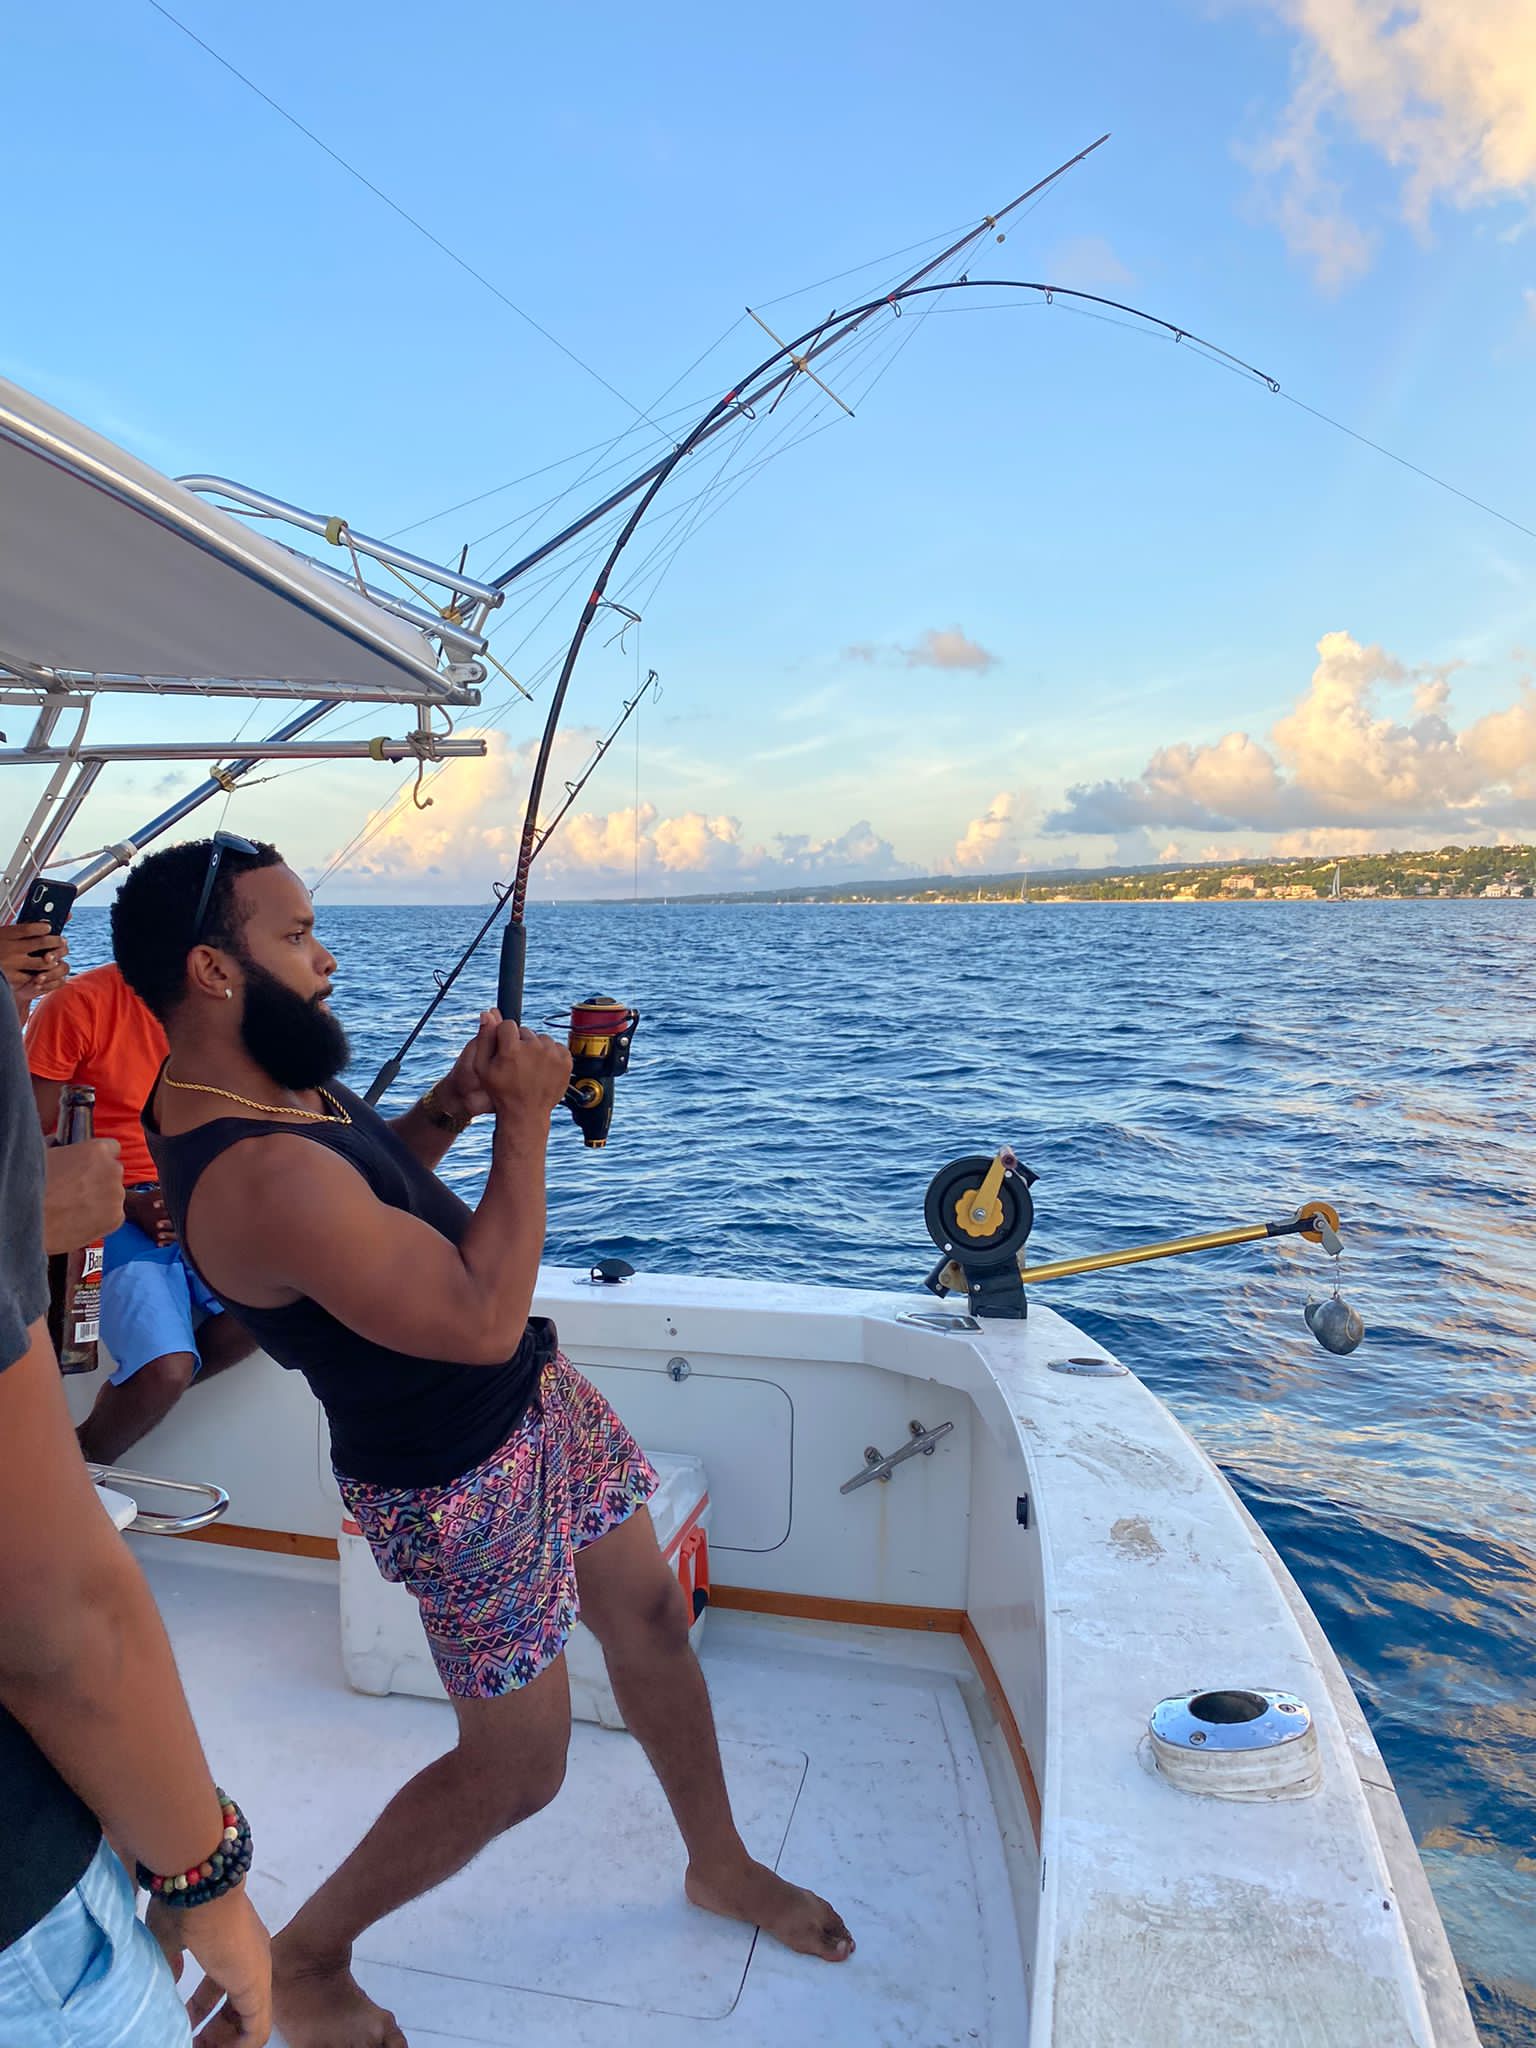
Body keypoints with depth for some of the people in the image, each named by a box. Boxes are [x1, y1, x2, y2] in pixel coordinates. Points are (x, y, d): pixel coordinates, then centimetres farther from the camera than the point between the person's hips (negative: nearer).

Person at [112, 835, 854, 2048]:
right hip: (462, 1485, -9)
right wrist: (525, 1119, -23)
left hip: (541, 1398, 9)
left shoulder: (269, 1077, -4)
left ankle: (722, 1865, 44)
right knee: (516, 1769, 9)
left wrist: (449, 1105, -3)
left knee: (651, 1618, 20)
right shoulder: (258, 1176, -35)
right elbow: (483, 1319, -31)